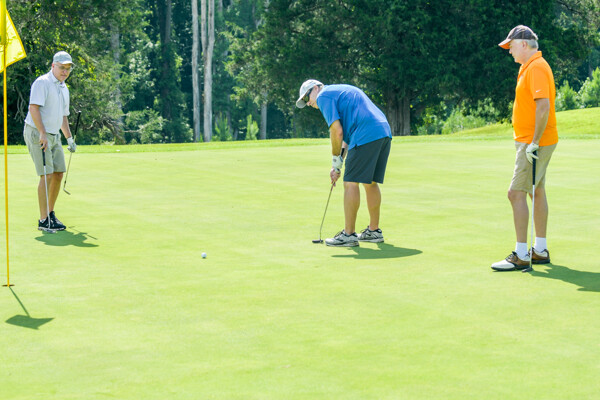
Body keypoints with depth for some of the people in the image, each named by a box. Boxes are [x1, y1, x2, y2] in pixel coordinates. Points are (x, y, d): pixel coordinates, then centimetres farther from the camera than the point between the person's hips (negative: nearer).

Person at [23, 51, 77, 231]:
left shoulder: (64, 88, 17)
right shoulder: (42, 83, -11)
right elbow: (34, 108, -22)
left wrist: (70, 138, 20)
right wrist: (42, 134, -28)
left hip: (54, 136, 9)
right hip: (37, 134, -9)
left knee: (58, 174, 6)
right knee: (47, 175, -13)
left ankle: (50, 213, 19)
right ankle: (44, 221, -10)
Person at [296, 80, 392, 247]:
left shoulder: (323, 96, 3)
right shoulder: (342, 91, 31)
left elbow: (337, 131, -7)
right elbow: (346, 134, 28)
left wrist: (336, 163, 4)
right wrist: (338, 165, 22)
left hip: (366, 136, -9)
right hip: (384, 131, 9)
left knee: (351, 183, -4)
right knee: (370, 183, 16)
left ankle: (348, 234, -3)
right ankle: (374, 231, 20)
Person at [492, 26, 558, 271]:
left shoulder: (536, 68, -17)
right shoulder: (531, 67, 16)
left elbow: (544, 106, -26)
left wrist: (534, 143, -26)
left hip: (533, 143, -11)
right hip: (533, 141, 11)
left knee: (517, 193, -11)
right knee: (537, 192, 13)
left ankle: (521, 255, -10)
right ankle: (540, 250, 19)